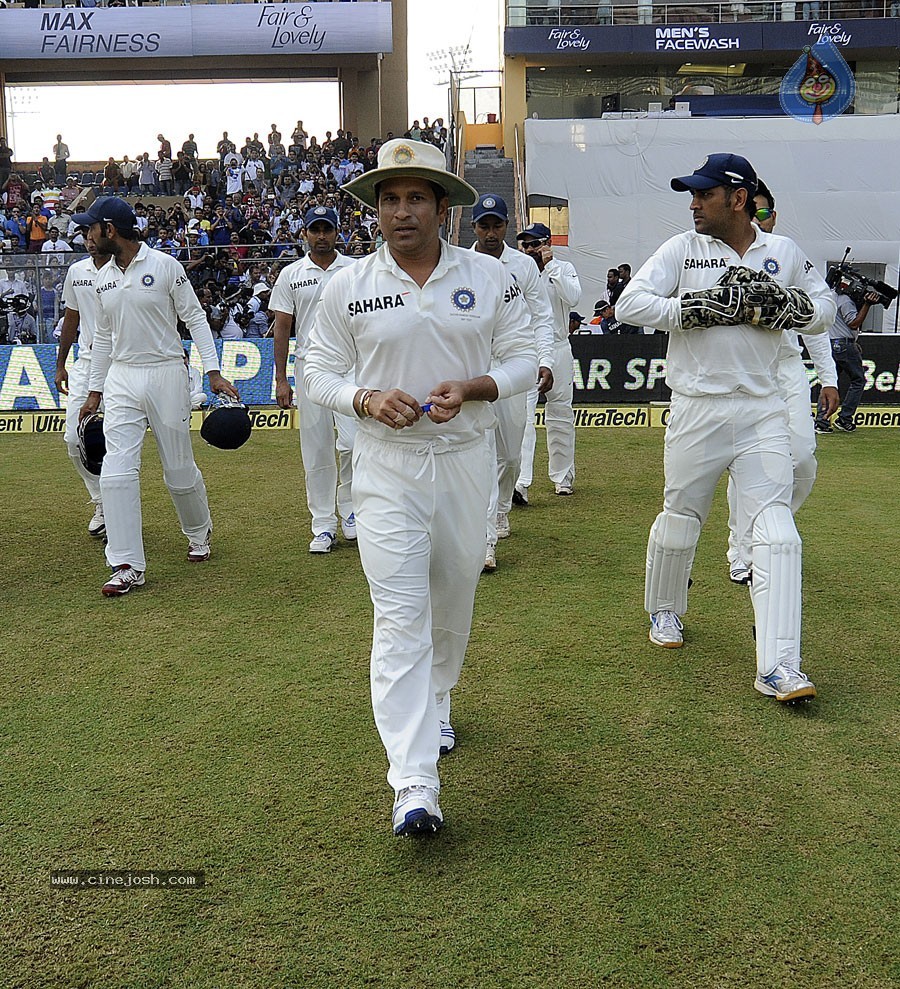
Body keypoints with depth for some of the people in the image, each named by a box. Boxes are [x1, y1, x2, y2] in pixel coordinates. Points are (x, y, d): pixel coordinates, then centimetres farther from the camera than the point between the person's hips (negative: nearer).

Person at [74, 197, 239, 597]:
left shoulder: (165, 265, -5)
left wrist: (213, 372, -11)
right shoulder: (103, 277, 10)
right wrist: (95, 392, 18)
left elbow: (195, 318, -4)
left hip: (166, 375, -4)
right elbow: (103, 336, 18)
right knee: (116, 472, -8)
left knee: (180, 469, 6)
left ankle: (199, 533, 34)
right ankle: (127, 566, -4)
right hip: (121, 380, 4)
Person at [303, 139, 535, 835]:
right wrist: (368, 399, -16)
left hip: (466, 459, 2)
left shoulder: (489, 277, 0)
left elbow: (523, 360, 4)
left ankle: (435, 706, 44)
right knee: (401, 615, -9)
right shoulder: (348, 287, -1)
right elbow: (319, 372, 5)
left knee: (454, 601, 15)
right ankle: (414, 787, -12)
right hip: (387, 466, -2)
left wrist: (471, 388, -16)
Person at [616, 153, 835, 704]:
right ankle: (665, 612, 38)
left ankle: (778, 667, -9)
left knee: (777, 531, -9)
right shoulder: (683, 249, 2)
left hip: (763, 411, 1)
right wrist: (699, 307, -18)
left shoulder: (784, 253, 8)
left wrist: (778, 304, -7)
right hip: (697, 410, -1)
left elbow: (824, 311, 13)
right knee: (680, 521, 10)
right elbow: (630, 303, -8)